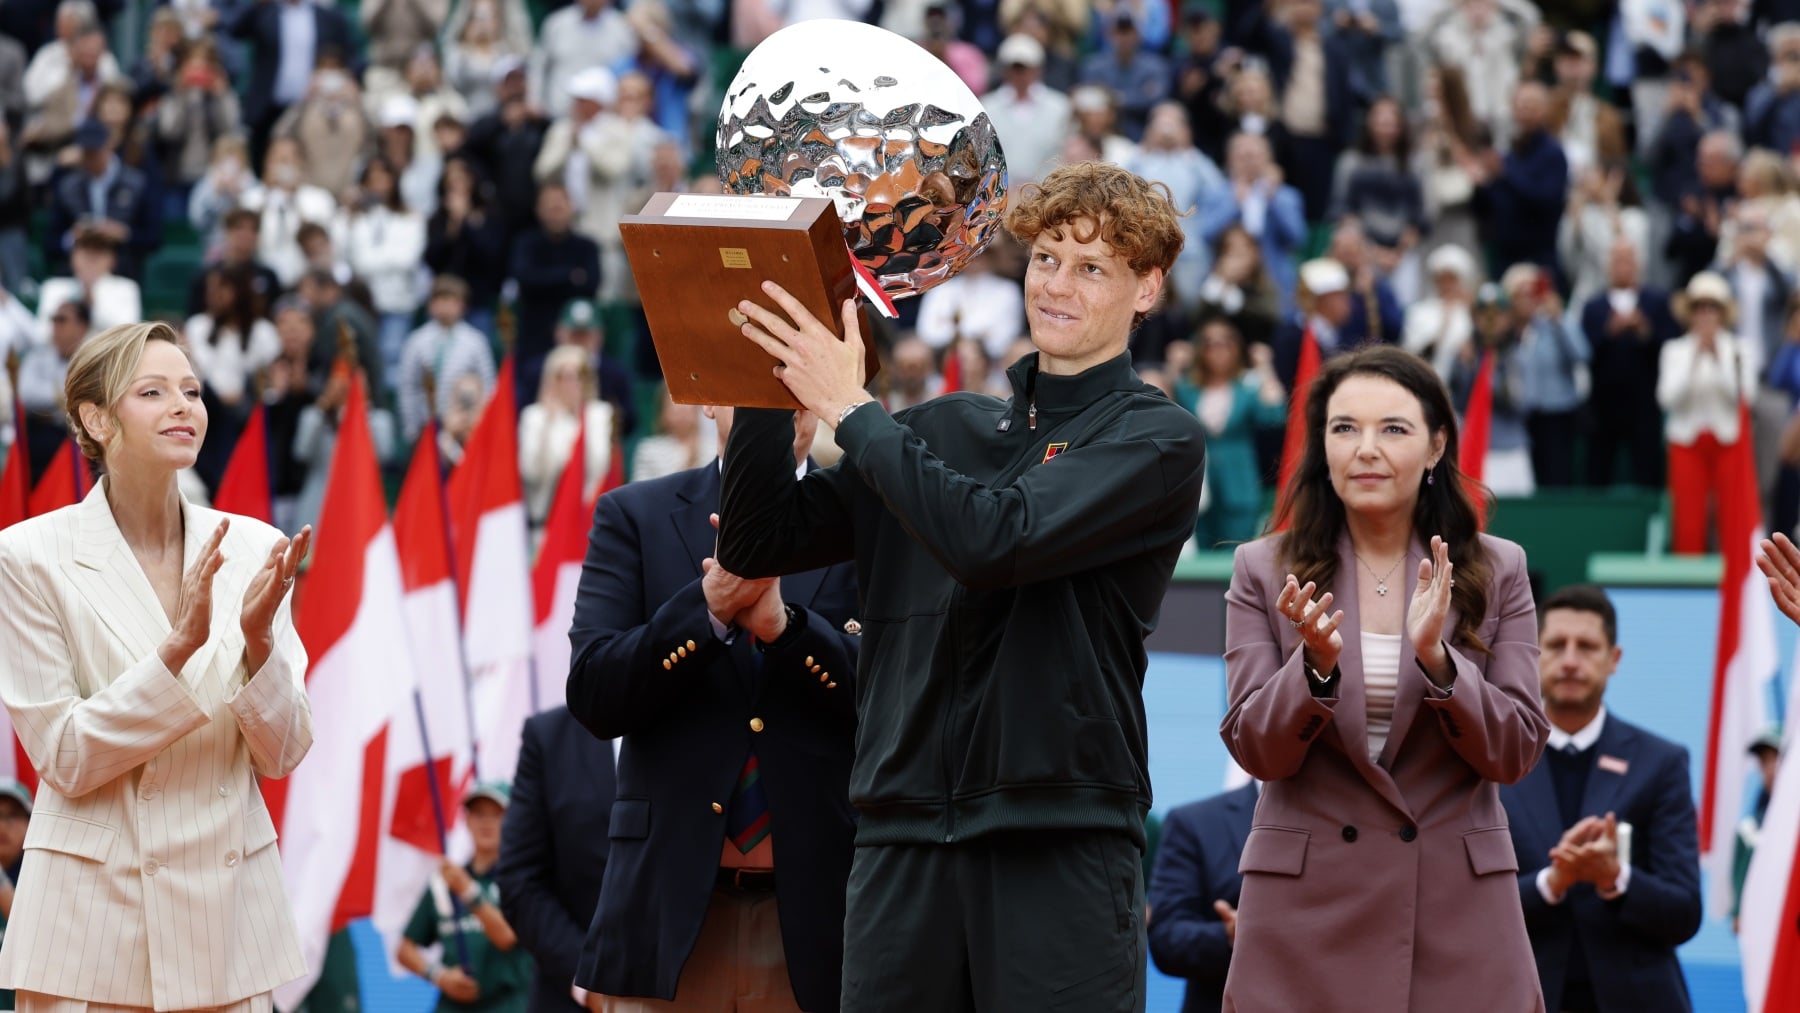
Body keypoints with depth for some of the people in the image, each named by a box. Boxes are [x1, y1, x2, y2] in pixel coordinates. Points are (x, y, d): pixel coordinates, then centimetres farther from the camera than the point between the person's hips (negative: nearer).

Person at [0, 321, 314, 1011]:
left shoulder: (251, 548, 3)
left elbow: (282, 754, 2)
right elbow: (62, 759, -11)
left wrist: (258, 638, -16)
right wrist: (181, 645, -21)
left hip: (229, 905, 3)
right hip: (94, 921, -3)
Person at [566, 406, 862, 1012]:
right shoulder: (635, 517, 9)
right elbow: (594, 699, -2)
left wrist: (783, 622, -19)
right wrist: (708, 605, -16)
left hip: (819, 906, 0)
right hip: (672, 902, 0)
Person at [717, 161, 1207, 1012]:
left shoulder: (1156, 439, 0)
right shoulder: (942, 430, 16)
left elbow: (994, 537, -16)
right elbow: (759, 543, 13)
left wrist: (852, 411, -10)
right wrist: (767, 387, 0)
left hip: (1061, 844, -4)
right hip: (904, 842, 5)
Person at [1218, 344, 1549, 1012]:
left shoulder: (1497, 571, 4)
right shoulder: (1264, 571, 3)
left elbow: (1517, 752, -2)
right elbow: (1255, 751, -2)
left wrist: (1436, 657, -17)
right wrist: (1317, 666, -20)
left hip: (1457, 906, 0)